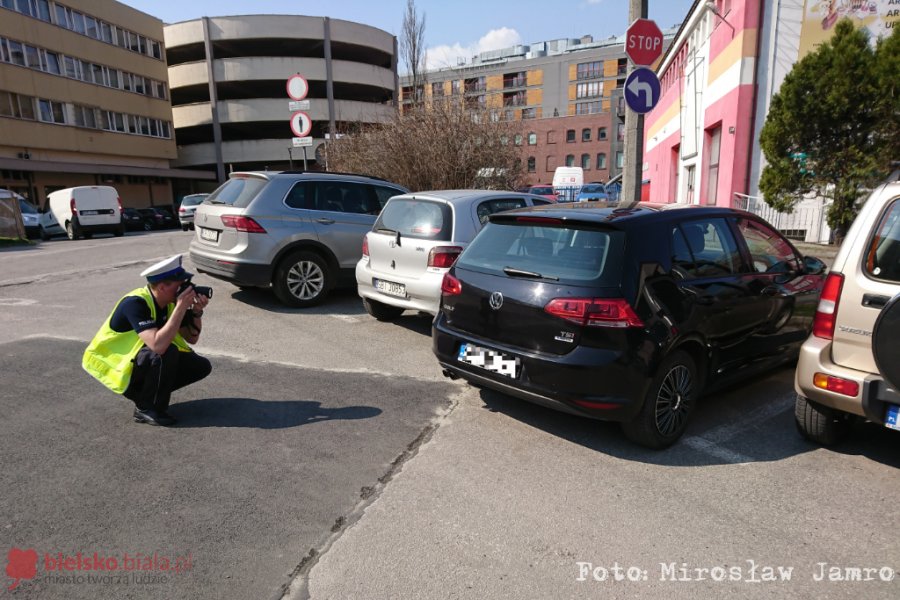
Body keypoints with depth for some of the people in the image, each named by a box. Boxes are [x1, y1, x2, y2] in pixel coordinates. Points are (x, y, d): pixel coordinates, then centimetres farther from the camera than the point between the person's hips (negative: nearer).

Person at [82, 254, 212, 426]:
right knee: (167, 351, -33)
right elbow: (158, 345, -42)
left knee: (201, 366, -5)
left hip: (146, 360, 7)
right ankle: (146, 408, -13)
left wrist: (196, 312, -18)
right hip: (118, 366, -7)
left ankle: (144, 391, 8)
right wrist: (181, 306, -37)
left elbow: (192, 338, 0)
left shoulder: (170, 302, -6)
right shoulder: (135, 303, -29)